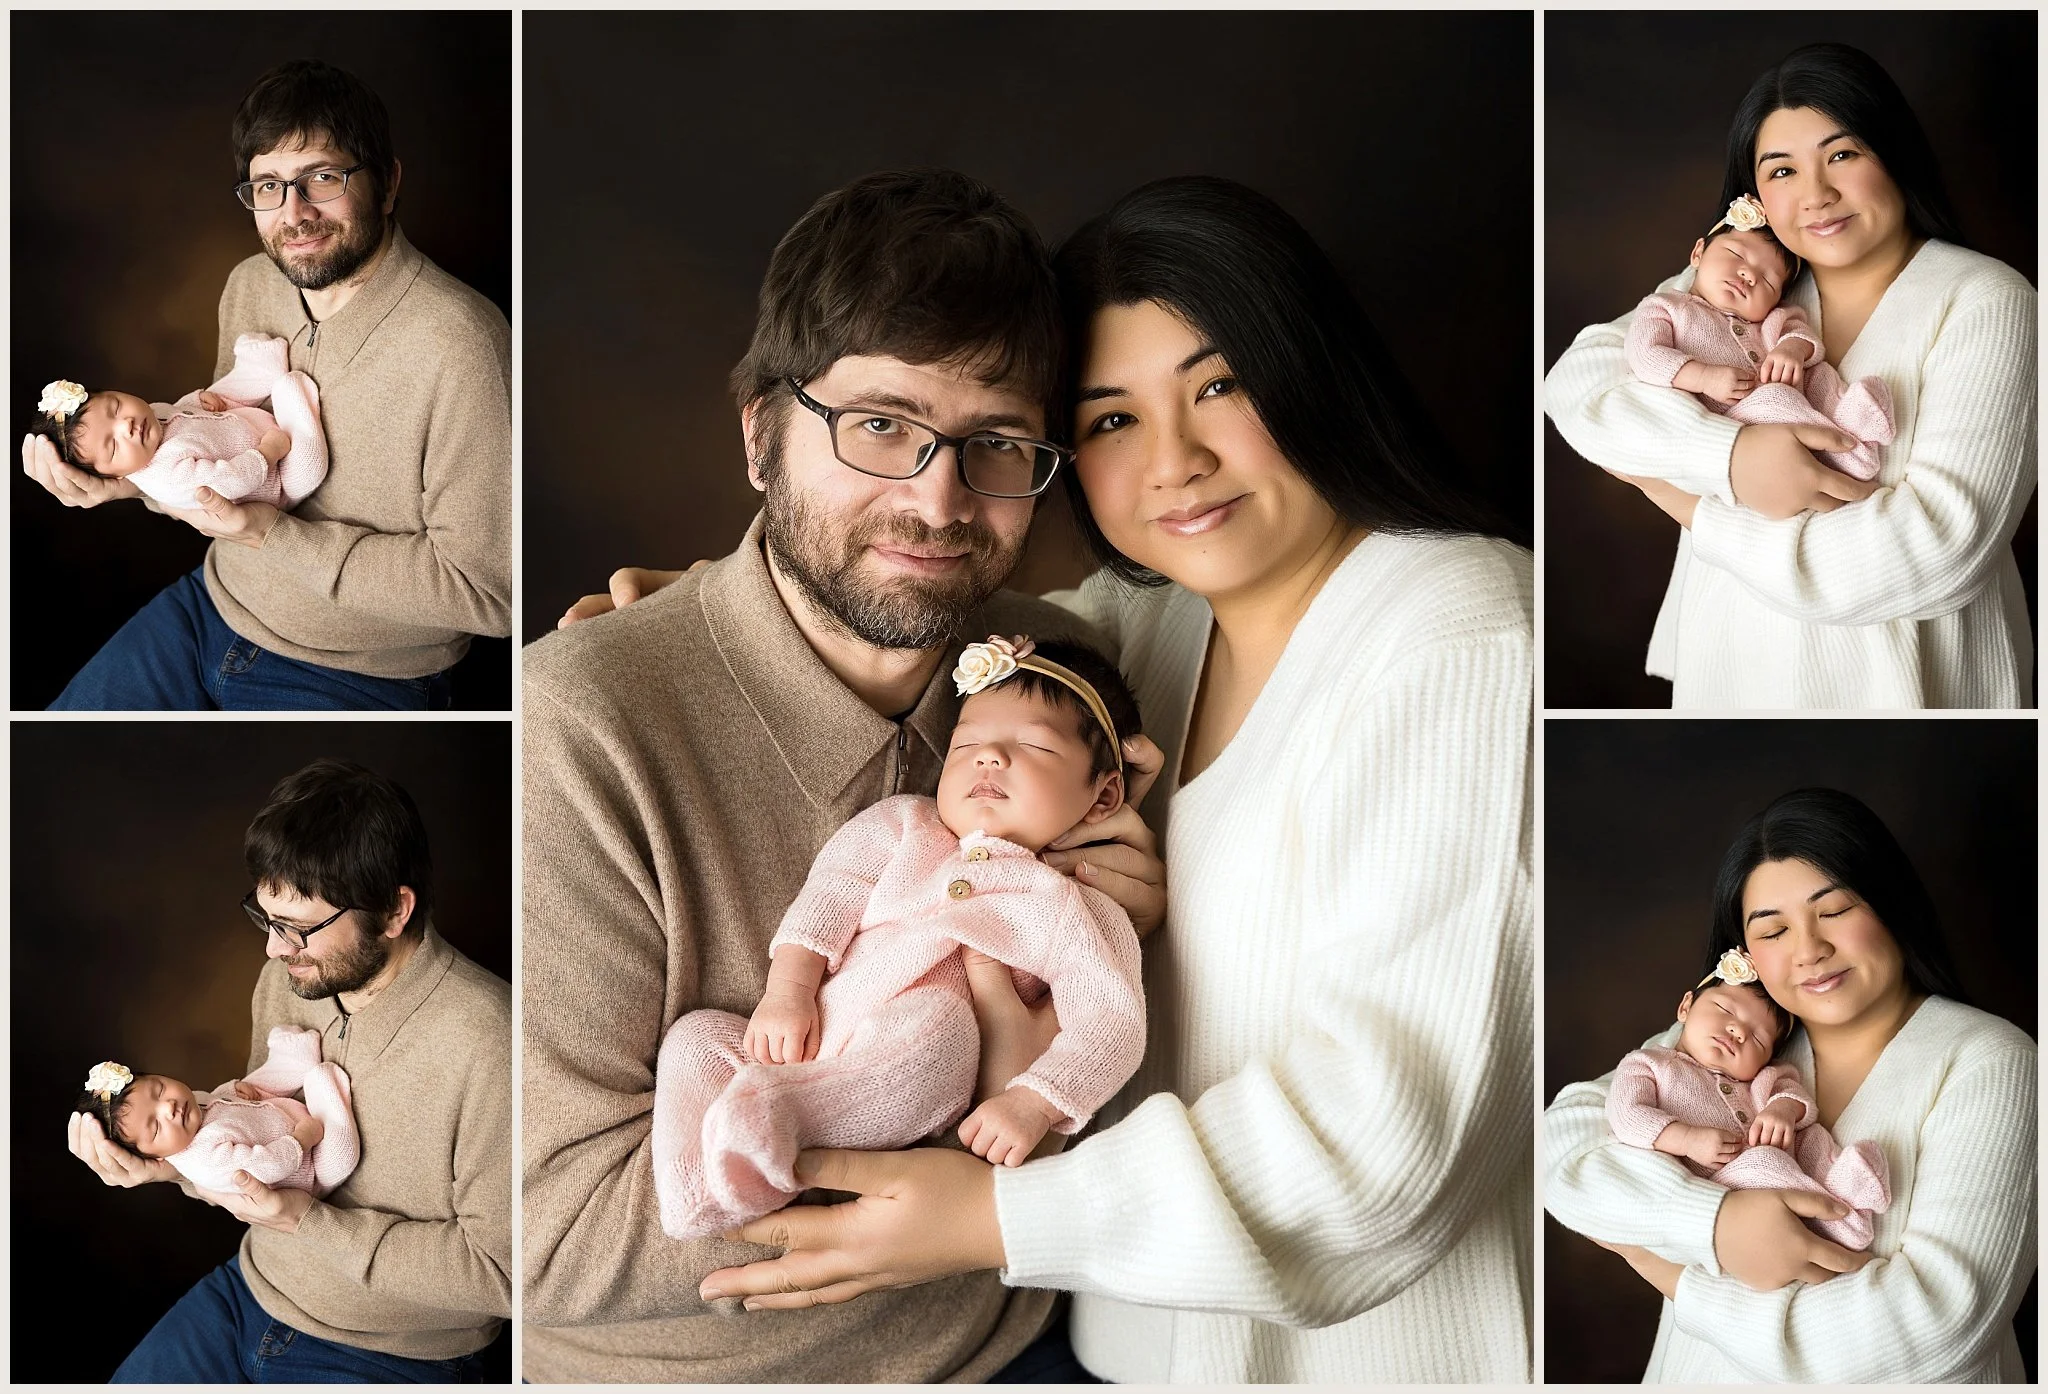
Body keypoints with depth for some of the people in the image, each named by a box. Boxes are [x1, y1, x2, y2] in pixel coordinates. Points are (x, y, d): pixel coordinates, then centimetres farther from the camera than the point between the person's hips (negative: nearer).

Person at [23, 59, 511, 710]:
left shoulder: (458, 345, -27)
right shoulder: (249, 285, -1)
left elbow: (485, 591, -24)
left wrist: (275, 535, -23)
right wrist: (131, 473, -7)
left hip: (355, 677, -7)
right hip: (210, 608, 7)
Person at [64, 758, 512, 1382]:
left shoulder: (485, 1044, -29)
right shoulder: (286, 978, -4)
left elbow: (499, 1272, -23)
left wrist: (309, 1221, -25)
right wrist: (172, 1160, -12)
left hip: (386, 1356, -7)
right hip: (248, 1296, 7)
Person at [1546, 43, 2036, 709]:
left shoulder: (1984, 304, -12)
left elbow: (1940, 549, -24)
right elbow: (1576, 378, -12)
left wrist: (1689, 503, -18)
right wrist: (1727, 454, -28)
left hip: (1903, 676, -3)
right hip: (1725, 664, 4)